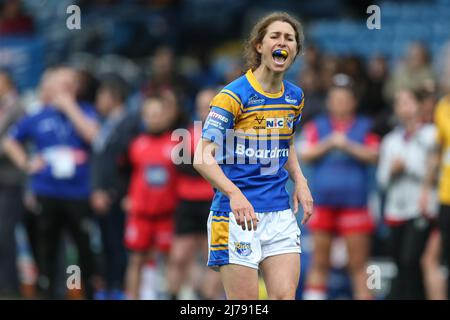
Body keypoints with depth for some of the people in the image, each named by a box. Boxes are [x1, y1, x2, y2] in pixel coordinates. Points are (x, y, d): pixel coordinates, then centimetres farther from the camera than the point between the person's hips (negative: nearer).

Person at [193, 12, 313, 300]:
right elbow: (203, 157, -17)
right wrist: (234, 194, -32)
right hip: (238, 216, -6)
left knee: (284, 297, -4)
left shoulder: (295, 97, 10)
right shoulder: (234, 96, -10)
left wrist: (300, 182, 10)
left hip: (281, 215, 6)